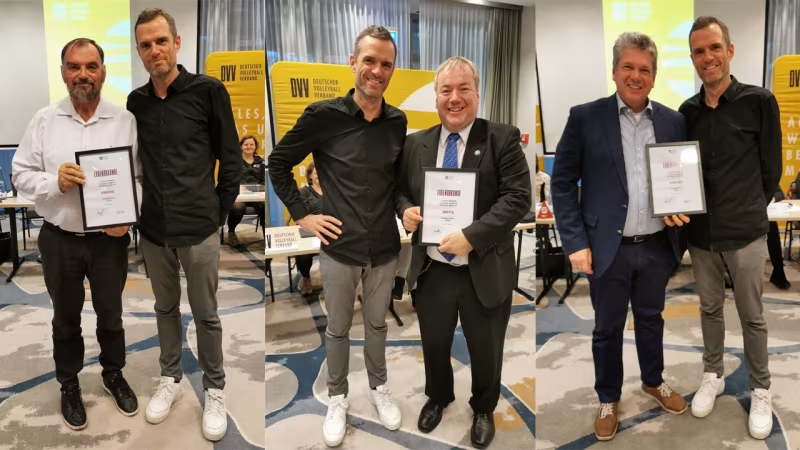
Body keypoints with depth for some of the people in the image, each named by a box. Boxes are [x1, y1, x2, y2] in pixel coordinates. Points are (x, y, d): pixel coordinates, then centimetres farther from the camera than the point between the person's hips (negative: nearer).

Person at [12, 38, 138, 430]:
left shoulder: (125, 120, -4)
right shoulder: (44, 120, -3)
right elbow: (21, 174, -1)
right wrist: (55, 181, -20)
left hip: (110, 239, 0)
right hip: (59, 239, 0)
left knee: (111, 315, 16)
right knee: (66, 318, 17)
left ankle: (113, 375, 40)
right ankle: (69, 385, 37)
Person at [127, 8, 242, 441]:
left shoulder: (209, 91, -7)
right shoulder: (136, 101, 6)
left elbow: (231, 159, -3)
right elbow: (134, 160, 16)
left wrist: (217, 214, -1)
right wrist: (140, 210, 9)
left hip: (198, 229, -4)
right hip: (152, 228, 4)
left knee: (205, 314, 8)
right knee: (165, 307, 19)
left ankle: (215, 390, 26)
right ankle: (170, 378, 39)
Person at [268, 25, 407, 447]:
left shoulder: (398, 121, -2)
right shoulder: (323, 115, -13)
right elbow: (278, 161, -3)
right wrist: (301, 214, -6)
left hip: (385, 247, 3)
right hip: (339, 247, -3)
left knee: (377, 323, 21)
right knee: (338, 328, 15)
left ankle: (379, 388, 43)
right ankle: (337, 398, 36)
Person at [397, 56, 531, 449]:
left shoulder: (502, 139, -10)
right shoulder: (415, 144, 3)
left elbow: (518, 198, -17)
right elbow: (400, 191, 14)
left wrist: (471, 237, -25)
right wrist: (405, 210, -10)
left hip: (485, 272, -3)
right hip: (431, 269, 3)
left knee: (485, 351, 16)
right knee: (434, 345, 21)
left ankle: (483, 410, 44)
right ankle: (437, 398, 51)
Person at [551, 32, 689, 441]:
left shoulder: (673, 121, 4)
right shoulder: (585, 117, -8)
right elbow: (562, 182, -8)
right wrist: (575, 242, -13)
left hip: (657, 247, 3)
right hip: (609, 249, -3)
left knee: (651, 318, 22)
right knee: (607, 327, 12)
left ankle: (653, 382, 45)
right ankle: (608, 399, 32)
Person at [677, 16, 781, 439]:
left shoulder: (759, 102, -8)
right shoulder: (687, 111, 3)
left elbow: (771, 169, -3)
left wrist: (747, 212, 2)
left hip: (745, 232, -3)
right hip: (700, 232, 3)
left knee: (751, 316, 9)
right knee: (710, 307, 17)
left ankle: (760, 391, 27)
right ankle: (712, 375, 35)